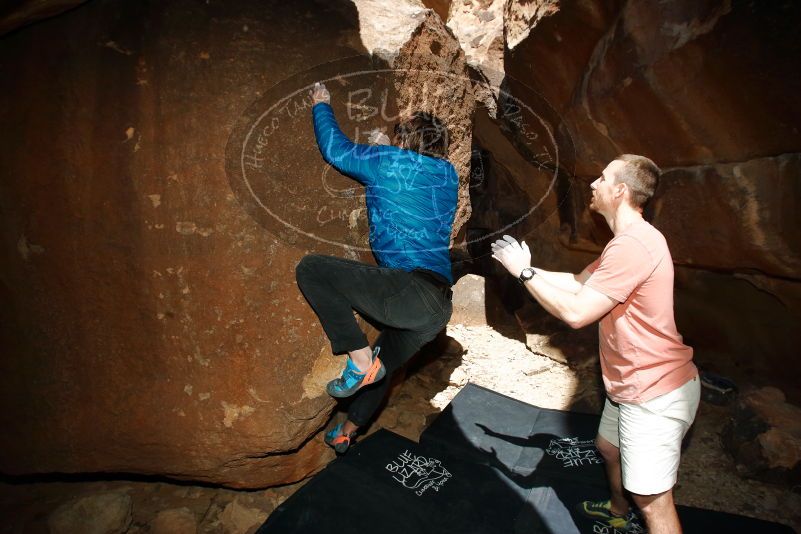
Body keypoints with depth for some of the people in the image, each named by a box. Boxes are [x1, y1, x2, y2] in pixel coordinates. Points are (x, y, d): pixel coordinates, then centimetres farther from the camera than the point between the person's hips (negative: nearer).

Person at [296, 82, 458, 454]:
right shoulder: (448, 175, 15)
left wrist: (321, 105, 29)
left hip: (407, 289, -8)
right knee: (385, 367, 28)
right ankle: (347, 432, 47)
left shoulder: (388, 160, 0)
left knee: (311, 269, -7)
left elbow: (335, 149, 13)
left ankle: (360, 358, -8)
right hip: (439, 309, 9)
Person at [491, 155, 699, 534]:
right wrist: (526, 266, 6)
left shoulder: (633, 244, -27)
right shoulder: (628, 240, 9)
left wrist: (524, 271, -17)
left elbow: (575, 312, -27)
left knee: (652, 500, 2)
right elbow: (578, 283, 12)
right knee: (609, 448, 30)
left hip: (655, 395, -11)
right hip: (633, 385, 11)